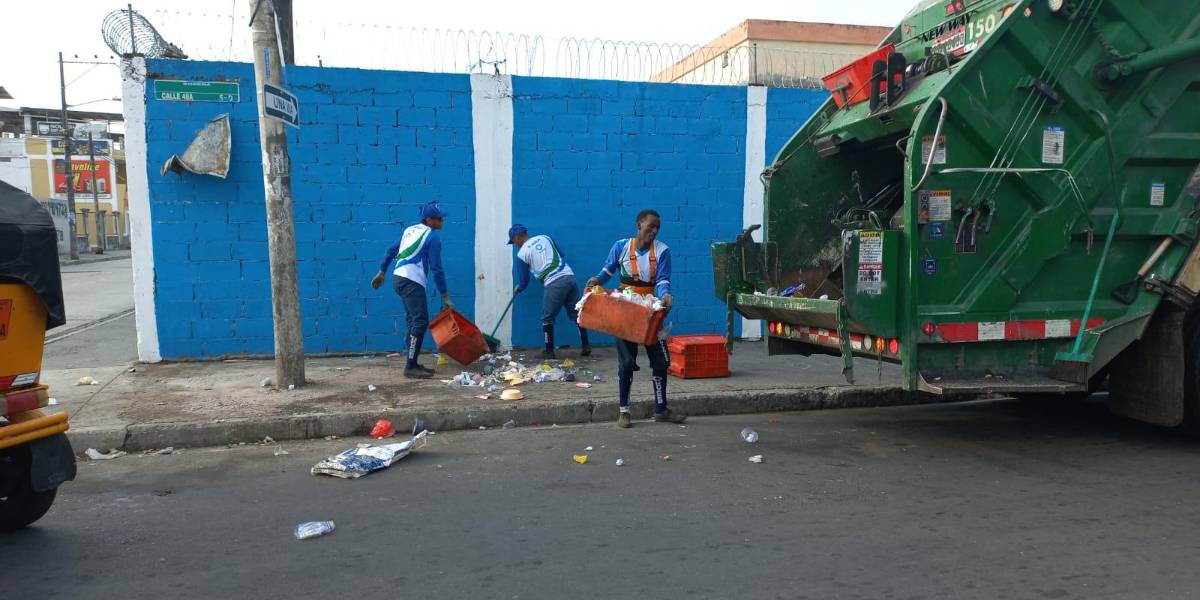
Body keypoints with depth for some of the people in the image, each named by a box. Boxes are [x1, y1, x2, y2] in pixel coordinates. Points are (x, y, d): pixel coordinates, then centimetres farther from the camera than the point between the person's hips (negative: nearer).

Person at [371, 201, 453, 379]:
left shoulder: (411, 230, 18)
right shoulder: (432, 237, -6)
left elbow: (391, 251, 20)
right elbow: (436, 268, -10)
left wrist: (381, 273, 28)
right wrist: (445, 296, -7)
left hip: (399, 278, 9)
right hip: (412, 281, -9)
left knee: (414, 321, 13)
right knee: (420, 321, -11)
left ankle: (413, 363, 15)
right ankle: (410, 367, -14)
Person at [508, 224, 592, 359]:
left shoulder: (522, 253, 5)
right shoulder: (545, 238, 18)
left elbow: (524, 282, 12)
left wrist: (517, 289, 33)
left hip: (554, 284, -5)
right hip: (570, 276, 5)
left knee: (547, 318, 8)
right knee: (576, 314, 12)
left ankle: (549, 351, 13)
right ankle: (586, 346, 12)